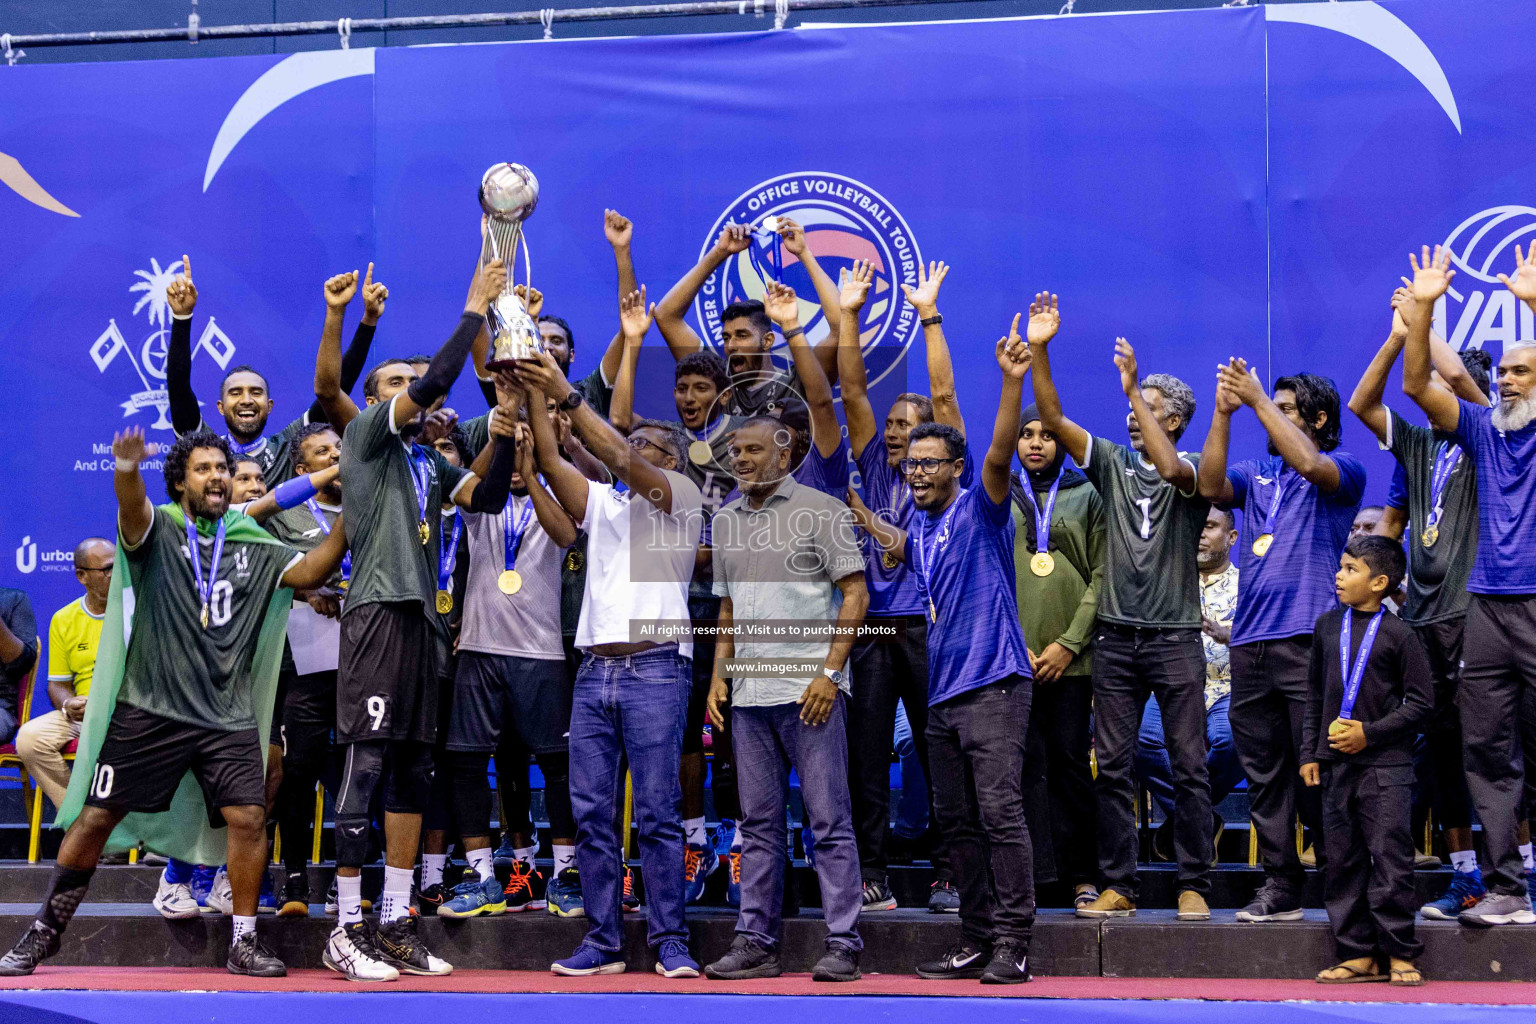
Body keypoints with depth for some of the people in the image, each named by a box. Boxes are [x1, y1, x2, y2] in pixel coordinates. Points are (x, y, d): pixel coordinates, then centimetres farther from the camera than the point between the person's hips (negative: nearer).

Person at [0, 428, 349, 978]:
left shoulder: (253, 546, 13)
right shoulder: (157, 530, 2)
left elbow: (309, 570, 1)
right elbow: (132, 508, -20)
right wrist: (127, 467, -44)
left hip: (229, 716, 2)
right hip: (150, 707, -2)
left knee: (249, 818, -11)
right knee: (96, 817, 1)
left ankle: (243, 943, 3)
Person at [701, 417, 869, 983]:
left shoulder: (823, 511, -1)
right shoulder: (725, 521, 17)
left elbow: (855, 595, -5)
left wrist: (829, 672, -13)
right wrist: (719, 674, 11)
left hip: (809, 688, -6)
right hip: (748, 694, 6)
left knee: (830, 820, -5)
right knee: (758, 825, 8)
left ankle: (843, 945, -2)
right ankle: (756, 942, 12)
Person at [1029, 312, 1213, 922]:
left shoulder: (1191, 470, 2)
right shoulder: (1113, 464, 12)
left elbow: (1170, 468, -23)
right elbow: (1053, 420, 3)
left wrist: (1133, 388, -22)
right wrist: (1039, 351, -9)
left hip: (1175, 637, -3)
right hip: (1115, 637, 3)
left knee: (1189, 766, -1)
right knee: (1112, 767, 3)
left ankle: (1193, 886, 5)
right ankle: (1117, 887, 7)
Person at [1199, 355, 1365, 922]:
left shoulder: (1344, 471, 4)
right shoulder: (1256, 474, 19)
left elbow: (1311, 465, -18)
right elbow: (1212, 486, 0)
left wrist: (1258, 399, -15)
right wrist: (1223, 413, -8)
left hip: (1310, 641, -6)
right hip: (1249, 642, 6)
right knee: (1263, 771, 6)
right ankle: (1280, 886, 12)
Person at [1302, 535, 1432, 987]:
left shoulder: (1399, 635, -5)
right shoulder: (1327, 627, 10)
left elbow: (1421, 702, -4)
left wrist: (1369, 733, -11)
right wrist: (1309, 752, 10)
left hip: (1385, 764, -5)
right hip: (1337, 763, 5)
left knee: (1390, 856, -6)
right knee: (1342, 859, 5)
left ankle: (1399, 954, 2)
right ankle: (1357, 953, 11)